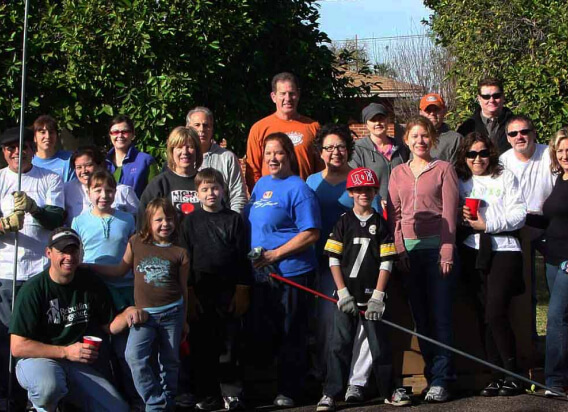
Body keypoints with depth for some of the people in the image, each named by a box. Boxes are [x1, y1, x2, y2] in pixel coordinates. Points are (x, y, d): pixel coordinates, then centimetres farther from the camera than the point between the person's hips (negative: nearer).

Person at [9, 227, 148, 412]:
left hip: (79, 365, 5)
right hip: (38, 360, -5)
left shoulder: (91, 283, 3)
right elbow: (18, 347, -14)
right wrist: (65, 352, -20)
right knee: (49, 386, -40)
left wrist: (127, 315, -11)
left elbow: (108, 326, 12)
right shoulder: (33, 290, -13)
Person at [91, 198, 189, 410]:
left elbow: (183, 288, 8)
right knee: (135, 356, -17)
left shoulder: (180, 253, 1)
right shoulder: (136, 243, 3)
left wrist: (184, 320, 11)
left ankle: (168, 403, 24)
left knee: (170, 361, 8)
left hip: (172, 312, 0)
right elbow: (121, 270, 12)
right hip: (144, 313, 0)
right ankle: (156, 402, -7)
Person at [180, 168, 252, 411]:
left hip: (229, 291, -1)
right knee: (202, 347, 3)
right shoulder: (191, 221, 7)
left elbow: (243, 257, 4)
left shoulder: (234, 219, 5)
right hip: (200, 292, 1)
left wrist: (242, 291, -3)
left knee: (229, 345, 0)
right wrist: (189, 294, -2)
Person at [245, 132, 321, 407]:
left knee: (291, 335, 3)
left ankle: (289, 391, 13)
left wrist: (274, 255, -18)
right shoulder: (261, 184, 12)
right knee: (261, 331, 15)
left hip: (290, 273, -7)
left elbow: (311, 234, -15)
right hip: (260, 274, 7)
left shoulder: (297, 188, -9)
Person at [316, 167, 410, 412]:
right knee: (340, 344, 0)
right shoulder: (344, 222, 5)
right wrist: (343, 293, -7)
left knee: (379, 343, 4)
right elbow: (334, 260, 2)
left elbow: (386, 262, 1)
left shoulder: (380, 224, 4)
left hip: (372, 295, 0)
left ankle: (389, 391, 16)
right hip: (347, 294, 0)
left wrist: (377, 296, -8)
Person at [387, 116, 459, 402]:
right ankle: (432, 372, 11)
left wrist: (447, 251, -10)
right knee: (420, 315, 4)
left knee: (440, 314, -7)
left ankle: (440, 379, -7)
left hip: (437, 248, -4)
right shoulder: (397, 173, 14)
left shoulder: (443, 169, 4)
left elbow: (449, 212, -2)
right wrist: (398, 249, -1)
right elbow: (394, 215, 11)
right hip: (409, 250, 4)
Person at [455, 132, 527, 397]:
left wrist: (488, 225, -11)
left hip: (503, 250, -4)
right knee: (483, 316, 3)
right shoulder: (460, 182, 15)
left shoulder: (506, 178, 7)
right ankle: (497, 376, 10)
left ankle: (514, 376, -2)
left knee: (496, 314, -14)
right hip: (472, 253, 4)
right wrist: (460, 217, -7)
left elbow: (519, 215, -1)